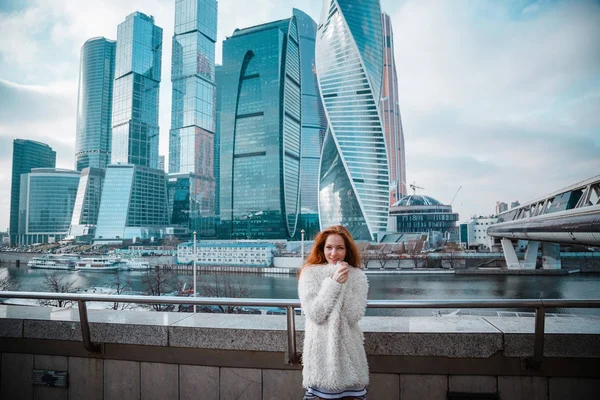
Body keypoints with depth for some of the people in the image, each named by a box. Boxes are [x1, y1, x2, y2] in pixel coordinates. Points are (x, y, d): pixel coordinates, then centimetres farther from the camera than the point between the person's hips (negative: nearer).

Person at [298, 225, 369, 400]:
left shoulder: (357, 276, -1)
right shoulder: (310, 273, -7)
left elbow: (354, 316, -10)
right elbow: (314, 314, -15)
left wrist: (344, 285, -17)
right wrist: (333, 283, -19)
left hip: (348, 348, 2)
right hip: (321, 348, -2)